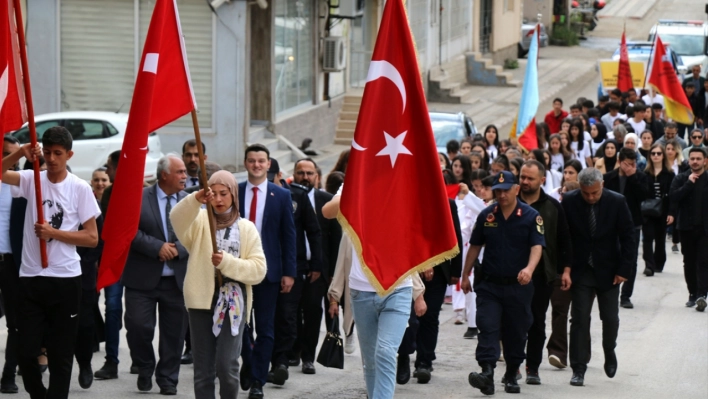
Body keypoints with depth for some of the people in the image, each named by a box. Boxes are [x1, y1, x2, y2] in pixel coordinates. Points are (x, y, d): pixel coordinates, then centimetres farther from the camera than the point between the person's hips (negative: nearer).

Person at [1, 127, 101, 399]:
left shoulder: (80, 188, -2)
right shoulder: (32, 179, 4)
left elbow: (92, 238, -3)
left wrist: (54, 233, -12)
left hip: (65, 280, -2)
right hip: (30, 278, 2)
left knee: (61, 355, 5)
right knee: (26, 352, 2)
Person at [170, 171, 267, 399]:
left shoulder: (246, 228, 8)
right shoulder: (200, 222, 9)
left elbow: (258, 269, -1)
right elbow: (177, 220, -15)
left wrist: (227, 262, -14)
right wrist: (195, 200, -32)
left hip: (233, 304, -1)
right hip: (201, 302, 1)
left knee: (227, 366, -11)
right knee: (203, 369, 4)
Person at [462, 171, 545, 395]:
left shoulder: (531, 216, -4)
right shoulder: (486, 216, 5)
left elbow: (537, 246, -14)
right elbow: (475, 247, 13)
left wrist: (529, 269, -32)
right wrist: (466, 275, 13)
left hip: (518, 286, -1)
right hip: (489, 284, 1)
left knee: (516, 332, 8)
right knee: (487, 328, -13)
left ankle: (511, 377, 22)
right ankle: (487, 373, -23)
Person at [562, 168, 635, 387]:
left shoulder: (616, 202, -10)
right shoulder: (569, 201, -9)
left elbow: (628, 237, -5)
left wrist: (624, 269, -9)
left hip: (608, 271, 0)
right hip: (580, 270, 0)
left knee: (610, 318, 7)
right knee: (580, 319, -4)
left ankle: (609, 352, 36)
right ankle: (578, 369, 0)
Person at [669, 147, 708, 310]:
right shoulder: (681, 179, 4)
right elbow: (673, 196, -11)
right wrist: (689, 183, -17)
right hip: (686, 227, 2)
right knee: (689, 262, 9)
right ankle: (693, 293, 18)